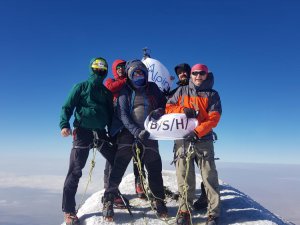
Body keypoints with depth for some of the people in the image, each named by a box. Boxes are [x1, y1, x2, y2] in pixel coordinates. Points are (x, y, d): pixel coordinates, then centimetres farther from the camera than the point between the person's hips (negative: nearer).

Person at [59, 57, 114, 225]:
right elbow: (67, 107, 1)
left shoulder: (107, 92, 20)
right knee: (76, 170, -7)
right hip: (83, 131, -4)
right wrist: (65, 125, -16)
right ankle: (69, 211, 1)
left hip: (100, 132, 5)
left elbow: (111, 115, 20)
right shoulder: (81, 87, 8)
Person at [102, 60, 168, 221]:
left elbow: (164, 105, 16)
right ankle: (108, 201, 7)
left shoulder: (153, 88, 12)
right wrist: (137, 132, -21)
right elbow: (123, 115, -8)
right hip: (129, 134, -2)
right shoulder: (125, 91, 2)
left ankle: (159, 201, 25)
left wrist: (159, 111, -8)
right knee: (118, 168, -7)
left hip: (150, 135, 3)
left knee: (155, 170, 7)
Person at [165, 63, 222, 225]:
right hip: (183, 140, 1)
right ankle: (184, 212, 13)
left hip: (204, 141, -1)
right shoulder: (182, 91, 16)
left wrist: (197, 132, -15)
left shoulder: (212, 95, 9)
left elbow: (214, 118, -3)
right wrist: (183, 110, -7)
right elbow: (168, 108, 13)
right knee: (185, 178, 3)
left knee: (209, 177, -2)